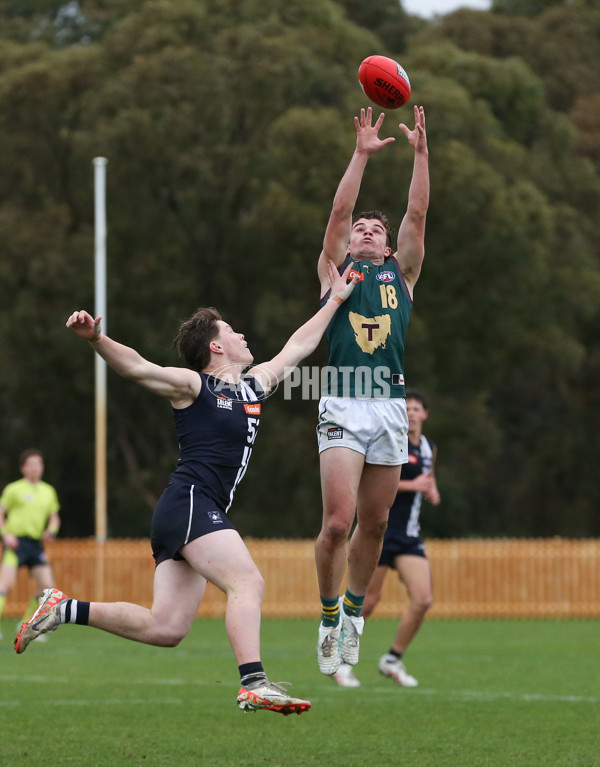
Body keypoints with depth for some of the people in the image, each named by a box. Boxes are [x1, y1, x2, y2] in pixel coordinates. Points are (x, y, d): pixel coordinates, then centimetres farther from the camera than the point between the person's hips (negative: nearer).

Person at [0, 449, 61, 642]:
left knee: (47, 586, -2)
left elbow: (54, 518, 21)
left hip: (36, 544, 5)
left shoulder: (48, 492, 15)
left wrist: (51, 530, -1)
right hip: (16, 542, -5)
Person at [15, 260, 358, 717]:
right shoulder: (193, 386, 0)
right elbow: (136, 367, -13)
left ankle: (66, 609, 12)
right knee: (248, 583, -22)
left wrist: (335, 300, 37)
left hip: (206, 514, 8)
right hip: (190, 502, -8)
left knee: (164, 628, 1)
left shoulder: (254, 386, 21)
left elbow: (297, 347, 33)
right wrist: (95, 339, -31)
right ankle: (254, 684, -33)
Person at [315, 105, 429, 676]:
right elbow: (338, 213, 3)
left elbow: (417, 215, 9)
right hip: (342, 407, -3)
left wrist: (421, 153, 2)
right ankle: (329, 616, 4)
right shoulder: (334, 271, 14)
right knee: (337, 521, -13)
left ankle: (355, 610, 27)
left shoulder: (401, 275, 19)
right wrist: (362, 154, -1)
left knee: (374, 523, 8)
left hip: (391, 408, 3)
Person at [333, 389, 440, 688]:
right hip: (380, 530, -6)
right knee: (368, 601, -5)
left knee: (423, 600, -7)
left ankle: (393, 660, 10)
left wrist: (431, 490, 8)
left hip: (409, 536, 6)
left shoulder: (429, 448, 13)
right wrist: (412, 485, -22)